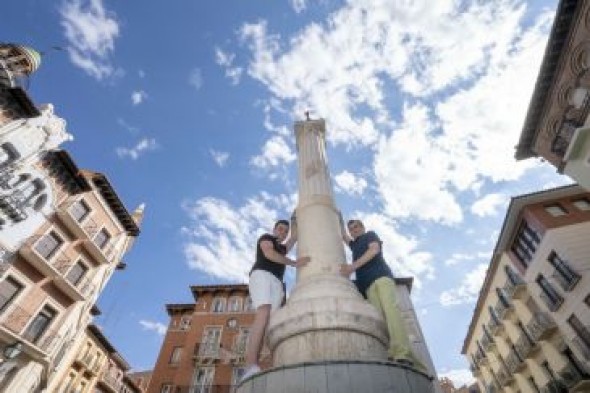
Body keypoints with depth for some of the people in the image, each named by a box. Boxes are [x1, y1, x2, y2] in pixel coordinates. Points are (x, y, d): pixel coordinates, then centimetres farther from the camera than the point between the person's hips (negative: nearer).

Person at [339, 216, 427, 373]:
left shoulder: (370, 234, 20)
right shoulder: (355, 245, 37)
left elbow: (375, 250, -1)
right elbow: (343, 236, 54)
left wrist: (353, 266, -11)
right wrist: (340, 220, 50)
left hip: (381, 275, -5)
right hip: (368, 284, 5)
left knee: (389, 308, -27)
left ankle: (402, 354, -43)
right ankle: (392, 356, -35)